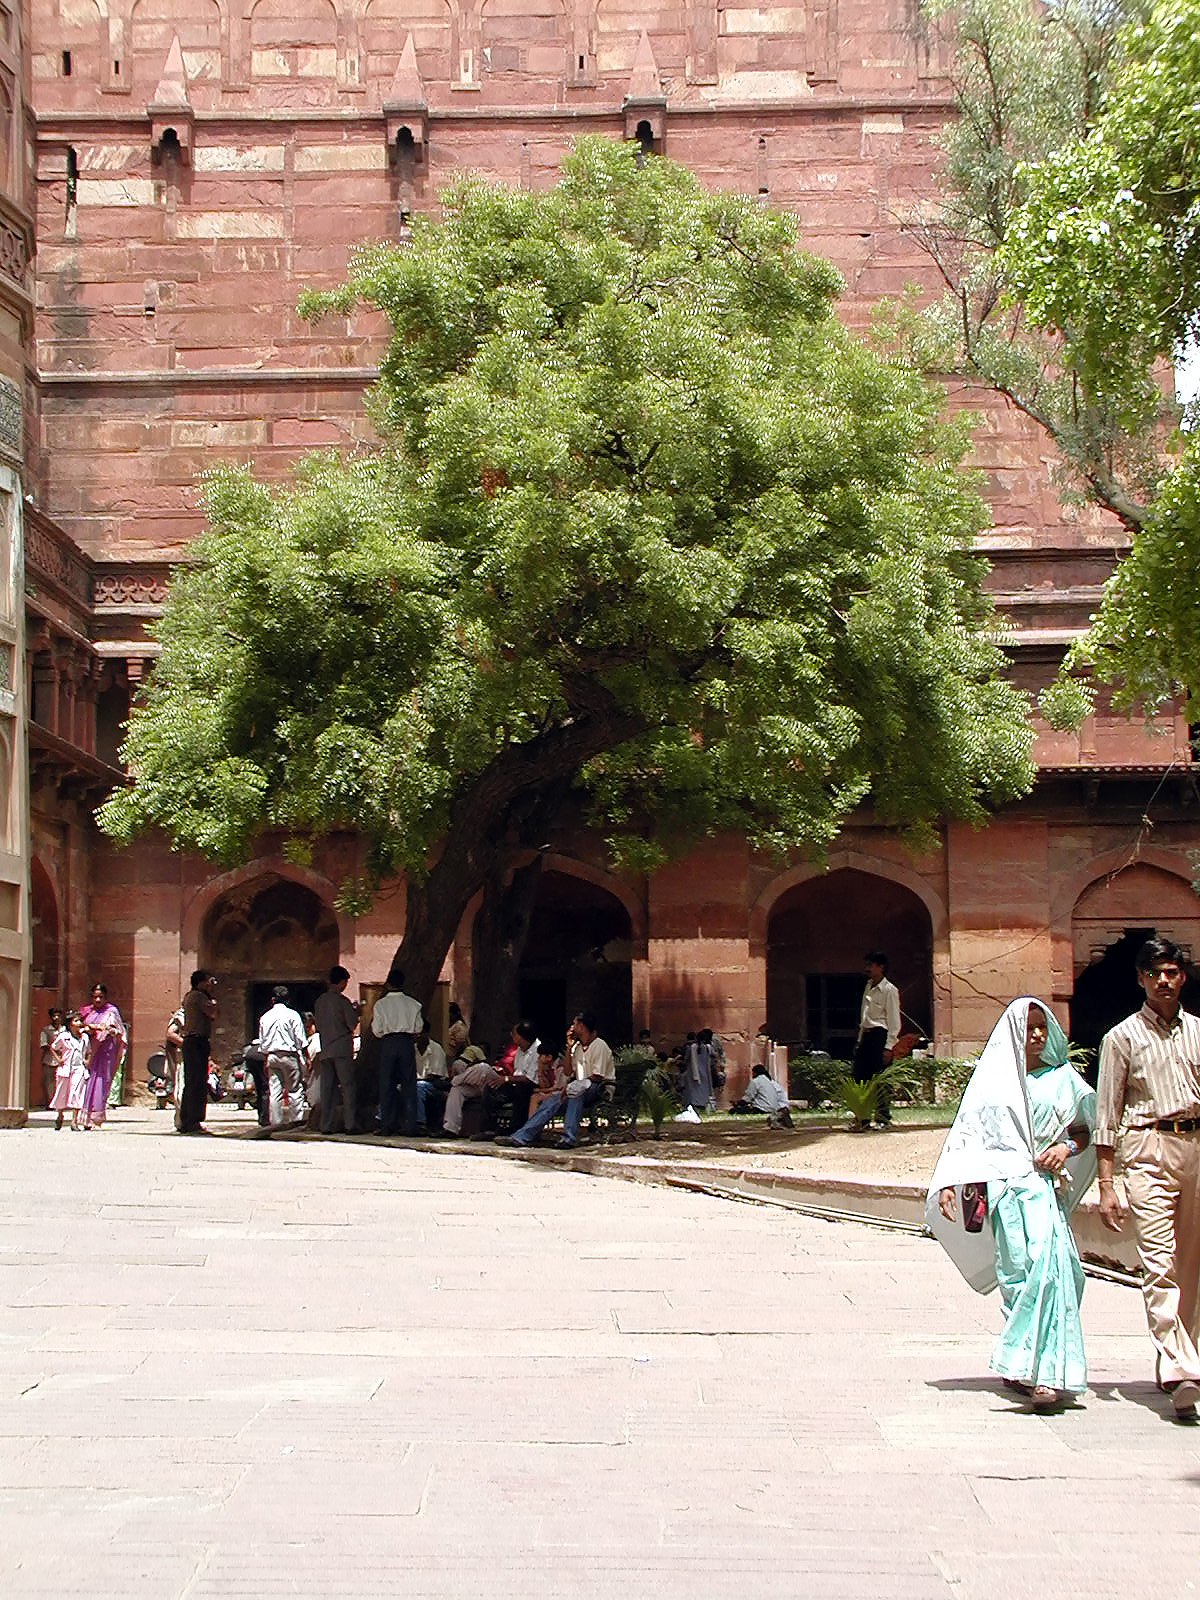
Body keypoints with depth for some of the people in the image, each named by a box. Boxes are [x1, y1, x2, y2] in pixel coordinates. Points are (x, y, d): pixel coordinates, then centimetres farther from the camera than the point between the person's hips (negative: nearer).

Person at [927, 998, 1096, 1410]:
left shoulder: (1062, 1077, 13)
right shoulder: (992, 1078, 11)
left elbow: (1084, 1129, 20)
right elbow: (966, 1131, 10)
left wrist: (1067, 1147, -2)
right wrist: (948, 1184, 2)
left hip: (1045, 1184, 0)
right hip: (1003, 1183, 0)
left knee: (1045, 1264, -15)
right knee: (1021, 1272, -6)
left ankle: (1042, 1372, -13)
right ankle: (1039, 1371, 0)